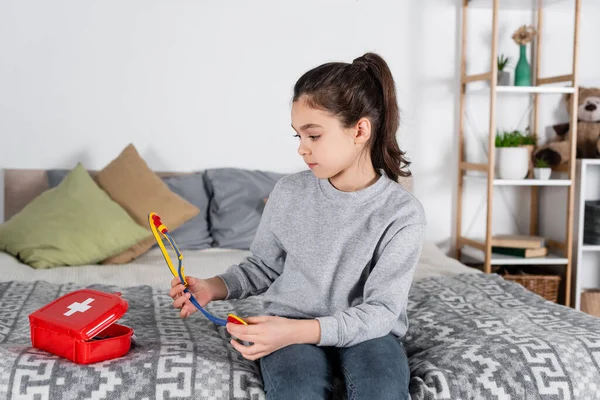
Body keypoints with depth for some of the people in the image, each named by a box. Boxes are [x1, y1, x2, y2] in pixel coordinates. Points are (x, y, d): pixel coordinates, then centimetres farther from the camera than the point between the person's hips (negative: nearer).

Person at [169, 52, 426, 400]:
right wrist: (213, 288, -11)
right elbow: (263, 266, 9)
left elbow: (380, 311, -17)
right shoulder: (289, 193, -5)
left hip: (364, 330, -1)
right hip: (289, 326, 1)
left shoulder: (403, 213, -14)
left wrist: (298, 331, -30)